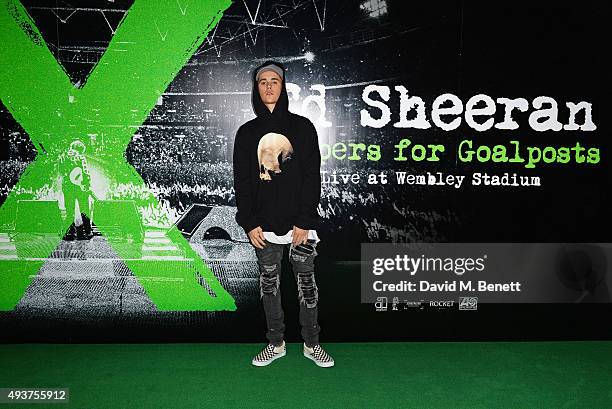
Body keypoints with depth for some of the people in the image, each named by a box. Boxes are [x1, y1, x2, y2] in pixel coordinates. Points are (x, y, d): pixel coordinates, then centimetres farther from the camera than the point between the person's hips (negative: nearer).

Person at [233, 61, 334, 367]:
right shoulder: (247, 132, 8)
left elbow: (312, 177, -3)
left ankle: (311, 344, 18)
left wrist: (304, 221, -10)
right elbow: (242, 181, 6)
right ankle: (276, 343, 23)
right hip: (264, 225, 2)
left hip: (299, 222, -2)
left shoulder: (302, 127, 2)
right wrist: (249, 223, -4)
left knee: (306, 282, 4)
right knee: (269, 283, 9)